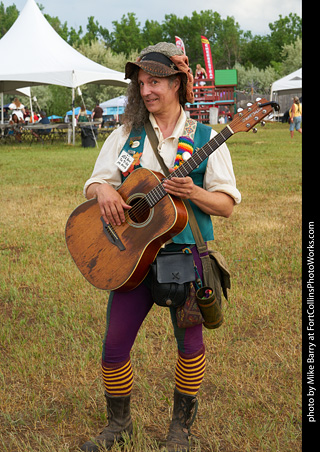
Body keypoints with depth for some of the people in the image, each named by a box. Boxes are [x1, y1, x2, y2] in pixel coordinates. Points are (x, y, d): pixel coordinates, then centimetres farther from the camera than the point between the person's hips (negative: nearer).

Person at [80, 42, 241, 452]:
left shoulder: (204, 138, 1)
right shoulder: (125, 135, 8)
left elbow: (226, 204, -2)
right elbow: (92, 184, 11)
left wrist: (193, 192, -22)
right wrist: (103, 191, -13)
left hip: (186, 252, -2)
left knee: (190, 341, 5)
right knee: (114, 344, 2)